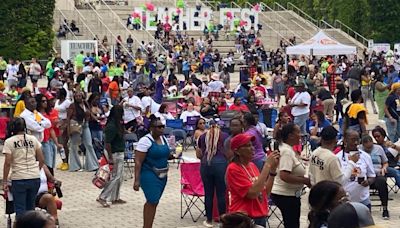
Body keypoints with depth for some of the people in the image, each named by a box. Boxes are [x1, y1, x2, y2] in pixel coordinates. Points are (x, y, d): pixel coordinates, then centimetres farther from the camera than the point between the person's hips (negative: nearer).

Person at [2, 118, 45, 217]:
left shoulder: (9, 142, -4)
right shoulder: (33, 139, 6)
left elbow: (7, 163, -9)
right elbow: (41, 159, 7)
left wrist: (5, 181, -3)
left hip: (19, 179, -3)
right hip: (35, 178, 3)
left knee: (20, 209, 5)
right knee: (31, 207, 16)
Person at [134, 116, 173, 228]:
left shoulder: (163, 139, 9)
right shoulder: (145, 141, -14)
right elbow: (138, 162, -17)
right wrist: (137, 180, -21)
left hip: (162, 175, 7)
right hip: (149, 175, -7)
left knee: (153, 202, 11)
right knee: (152, 202, -10)